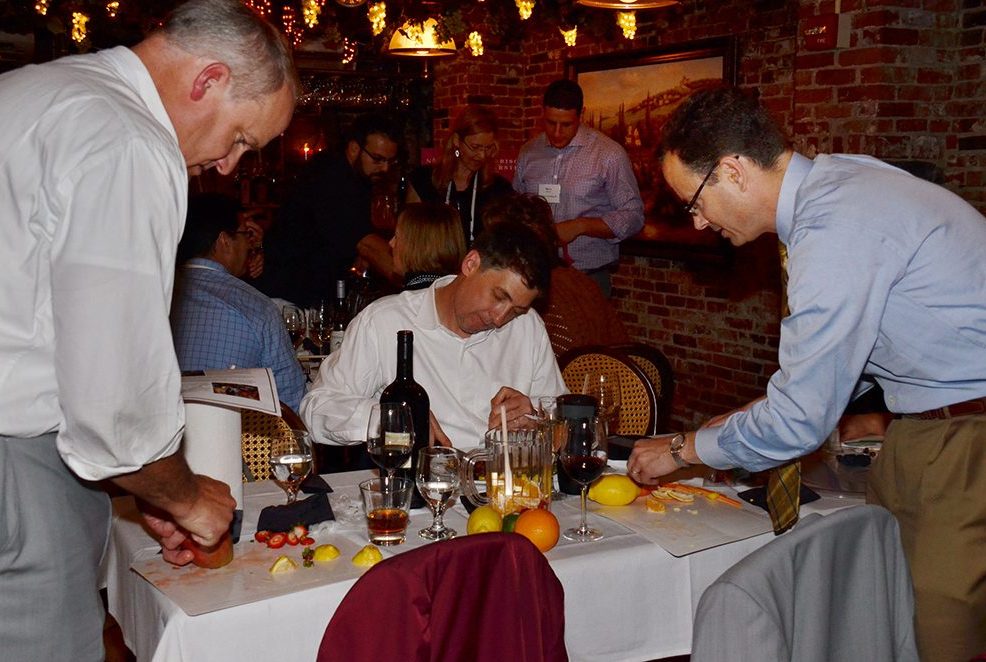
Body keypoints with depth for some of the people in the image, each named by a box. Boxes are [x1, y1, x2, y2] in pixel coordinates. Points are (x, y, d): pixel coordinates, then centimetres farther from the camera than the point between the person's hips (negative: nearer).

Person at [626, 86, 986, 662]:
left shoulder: (838, 229, -25)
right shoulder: (831, 179, 5)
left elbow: (798, 422, -20)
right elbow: (835, 354, 18)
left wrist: (683, 450, -5)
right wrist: (750, 424, 14)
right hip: (923, 425, 9)